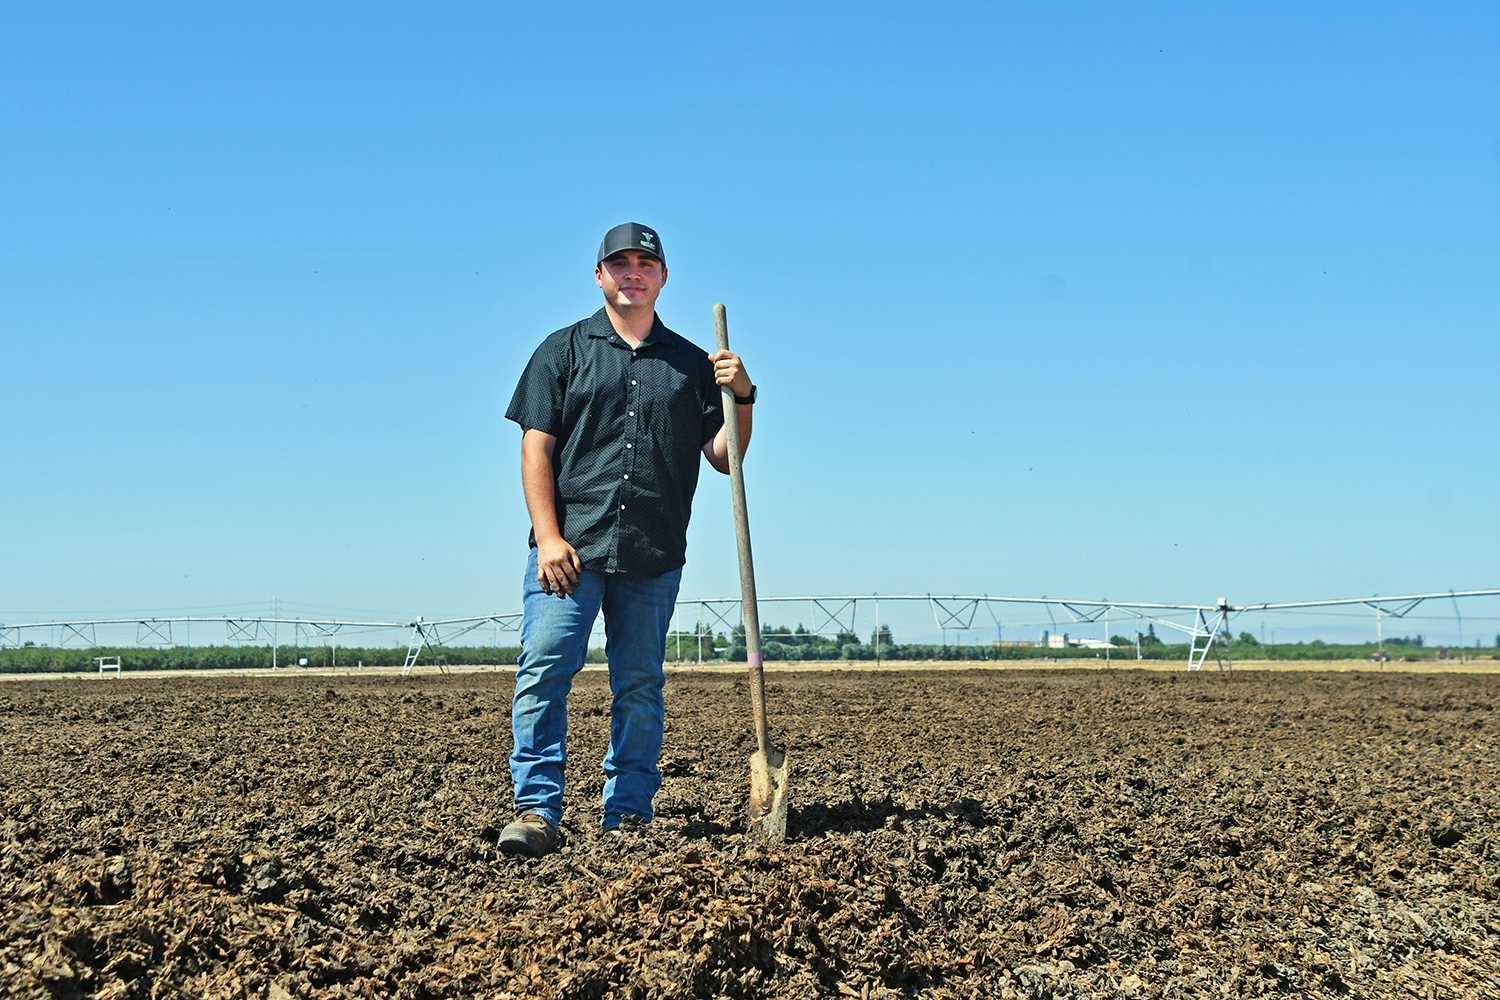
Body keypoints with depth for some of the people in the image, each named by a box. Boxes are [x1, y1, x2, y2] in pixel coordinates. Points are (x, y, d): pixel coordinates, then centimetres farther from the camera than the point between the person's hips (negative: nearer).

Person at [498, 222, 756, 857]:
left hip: (654, 558, 2)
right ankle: (537, 809, -8)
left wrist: (741, 398, -5)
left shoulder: (691, 364, 16)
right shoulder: (565, 350, 11)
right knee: (544, 672, -11)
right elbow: (536, 448, 2)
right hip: (570, 548, -2)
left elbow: (724, 459, 13)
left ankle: (627, 814, 13)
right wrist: (548, 537, -9)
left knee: (640, 689, 5)